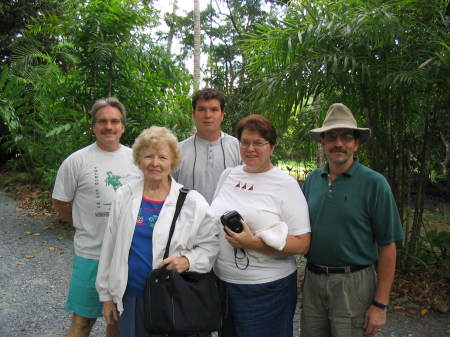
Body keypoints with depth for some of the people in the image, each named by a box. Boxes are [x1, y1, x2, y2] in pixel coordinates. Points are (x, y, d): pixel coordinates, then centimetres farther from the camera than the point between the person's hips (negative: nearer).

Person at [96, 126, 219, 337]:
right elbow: (110, 247, 8)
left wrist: (188, 261, -21)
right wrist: (107, 295, 10)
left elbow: (211, 244, -2)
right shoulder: (125, 197, 2)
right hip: (130, 297, 3)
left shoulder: (192, 201, -7)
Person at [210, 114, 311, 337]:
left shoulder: (285, 184, -9)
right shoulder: (228, 176, 6)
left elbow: (302, 244, -14)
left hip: (266, 289, -5)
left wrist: (253, 243, -23)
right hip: (222, 283, 5)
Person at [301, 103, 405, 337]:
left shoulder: (374, 183, -9)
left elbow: (387, 246, -10)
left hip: (353, 283, -4)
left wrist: (380, 304, -11)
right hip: (312, 279, 4)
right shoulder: (312, 180, 4)